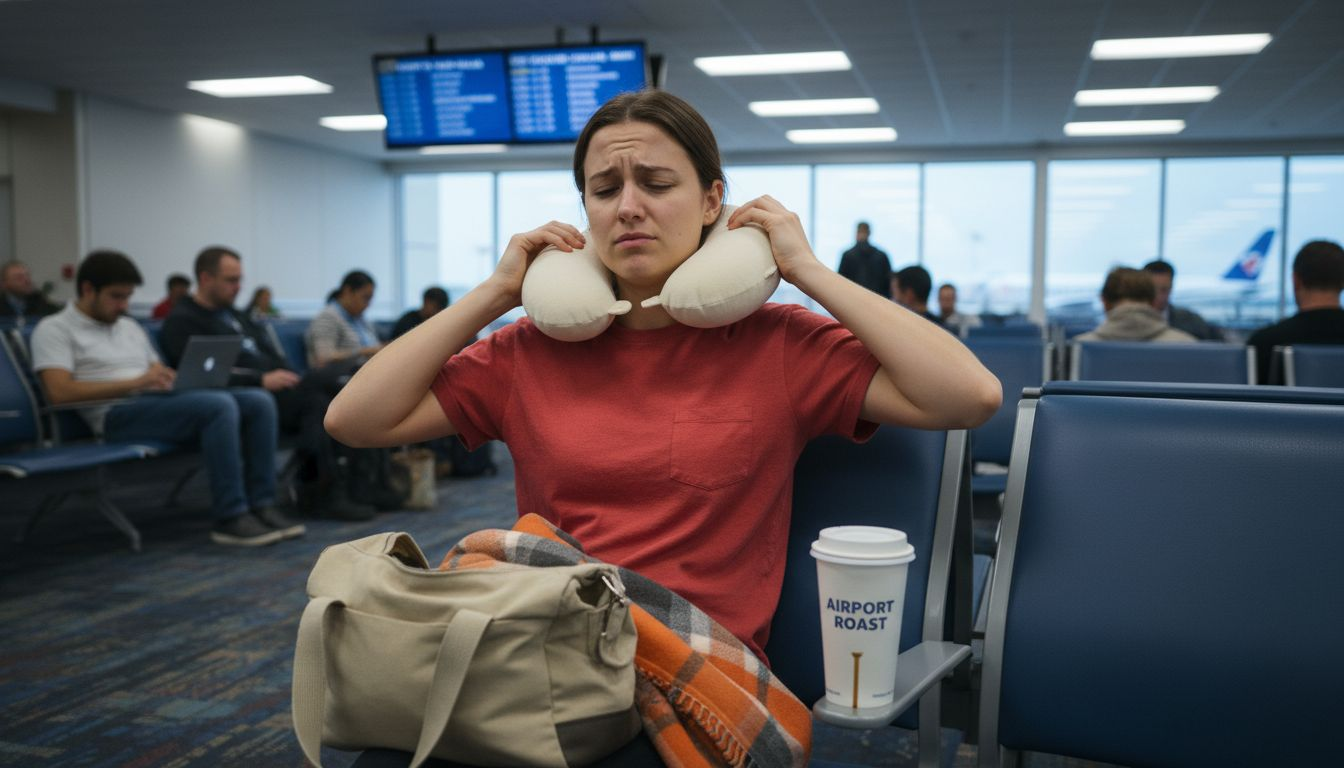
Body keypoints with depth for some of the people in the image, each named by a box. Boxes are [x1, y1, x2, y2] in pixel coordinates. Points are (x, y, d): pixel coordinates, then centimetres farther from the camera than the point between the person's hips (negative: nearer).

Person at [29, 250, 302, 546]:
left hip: (163, 401, 8)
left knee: (259, 401, -15)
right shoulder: (54, 329, 5)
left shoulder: (130, 327, 28)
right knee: (219, 406, -32)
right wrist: (134, 382, -17)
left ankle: (261, 505, -15)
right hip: (118, 413, -7)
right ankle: (230, 519, -30)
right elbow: (60, 392, -11)